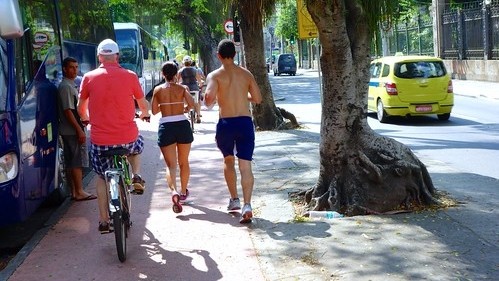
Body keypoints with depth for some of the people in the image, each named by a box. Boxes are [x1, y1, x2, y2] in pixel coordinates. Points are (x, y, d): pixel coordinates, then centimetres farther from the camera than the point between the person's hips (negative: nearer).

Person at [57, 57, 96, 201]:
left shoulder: (71, 85, 17)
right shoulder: (66, 86, -14)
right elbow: (68, 111, -20)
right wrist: (79, 130, -20)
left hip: (69, 131, 10)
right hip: (73, 131, -10)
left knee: (71, 162, 11)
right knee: (78, 161, -6)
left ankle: (74, 191, 16)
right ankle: (79, 192, -2)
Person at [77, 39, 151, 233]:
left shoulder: (89, 78, -1)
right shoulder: (130, 76, -3)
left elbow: (81, 108, 10)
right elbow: (143, 105, 10)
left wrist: (86, 119, 33)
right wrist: (144, 115, 33)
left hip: (100, 140, 0)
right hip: (127, 138, 0)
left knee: (102, 178, 21)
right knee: (137, 146, 36)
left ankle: (104, 221, 19)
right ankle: (136, 176, 14)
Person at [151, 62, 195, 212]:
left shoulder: (158, 90, 3)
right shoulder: (182, 88, 2)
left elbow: (154, 111, 8)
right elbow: (192, 104, -9)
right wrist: (184, 109, 12)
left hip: (166, 127, 0)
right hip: (183, 125, 1)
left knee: (170, 164, -1)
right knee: (184, 162, 18)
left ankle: (174, 191, -27)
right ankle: (183, 192, 31)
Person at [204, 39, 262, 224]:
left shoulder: (215, 75, -4)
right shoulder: (246, 74, 7)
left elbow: (209, 98, -20)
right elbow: (258, 99, 12)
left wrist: (209, 101, 3)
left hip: (226, 123, -1)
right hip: (245, 122, 2)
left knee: (228, 160, 23)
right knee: (245, 166, -1)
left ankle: (234, 199, 23)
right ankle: (247, 205, -15)